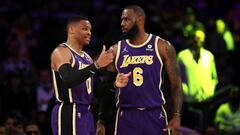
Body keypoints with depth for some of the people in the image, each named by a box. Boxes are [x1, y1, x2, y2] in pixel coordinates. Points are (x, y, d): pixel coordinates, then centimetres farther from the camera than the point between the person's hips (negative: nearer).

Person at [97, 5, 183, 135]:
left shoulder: (162, 47, 1)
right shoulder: (116, 50, 7)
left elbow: (176, 84, 1)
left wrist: (176, 115, -8)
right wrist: (100, 122, 2)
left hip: (155, 114, -1)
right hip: (126, 116, 1)